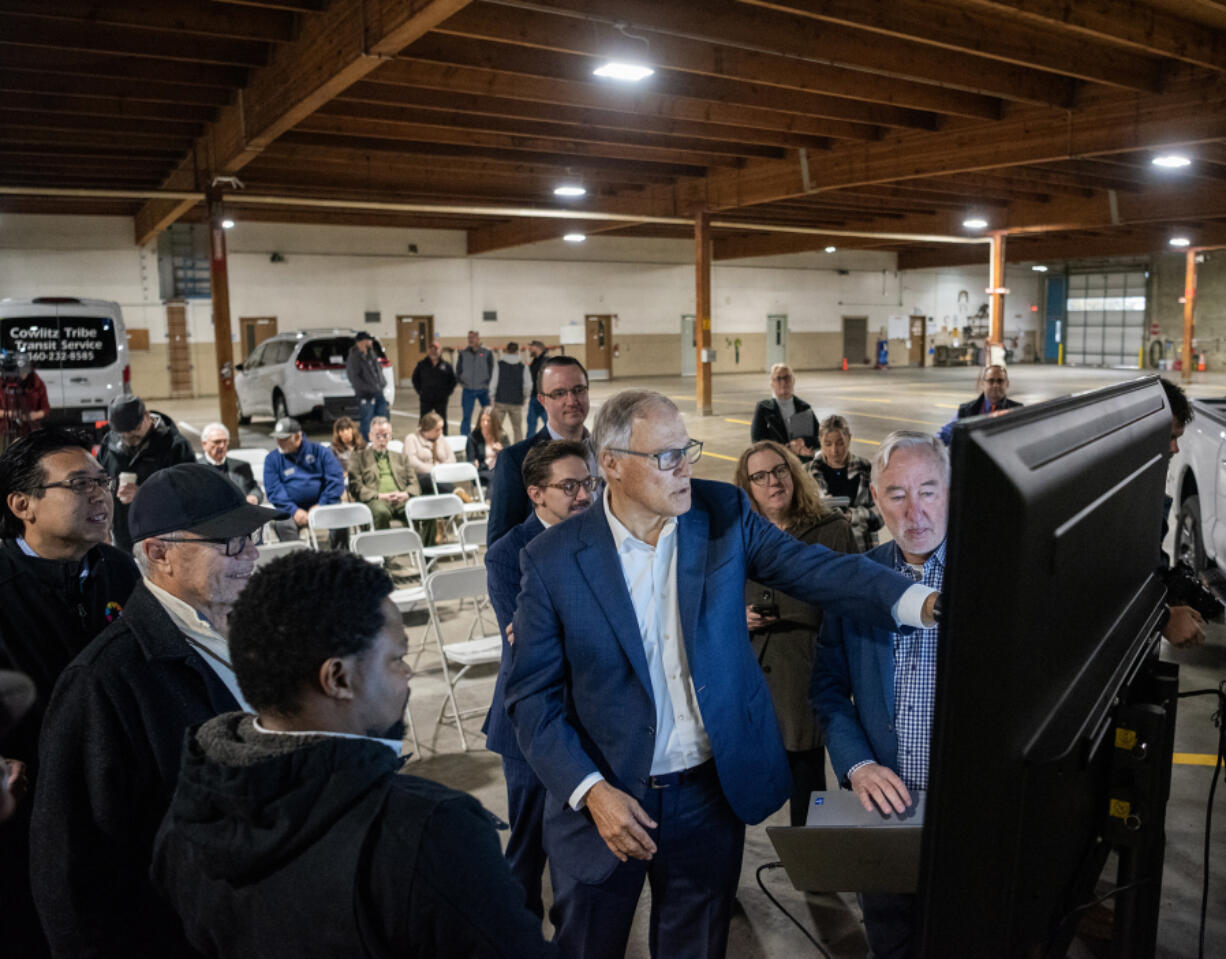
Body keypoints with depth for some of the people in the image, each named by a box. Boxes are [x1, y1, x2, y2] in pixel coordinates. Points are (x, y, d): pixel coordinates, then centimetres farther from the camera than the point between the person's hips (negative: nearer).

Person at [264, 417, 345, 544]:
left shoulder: (319, 450, 7)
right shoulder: (272, 459, 10)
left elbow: (336, 478, 0)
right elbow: (274, 490, 0)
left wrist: (321, 506, -10)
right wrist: (294, 510, -14)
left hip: (322, 505, 0)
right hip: (292, 509, 1)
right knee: (282, 524, -33)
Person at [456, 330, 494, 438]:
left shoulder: (487, 353, -1)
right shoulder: (463, 353, 4)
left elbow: (491, 371, 1)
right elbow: (458, 370, 10)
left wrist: (487, 384, -6)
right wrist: (462, 383, 0)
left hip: (483, 390, -1)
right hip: (467, 390, 1)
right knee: (466, 417, 2)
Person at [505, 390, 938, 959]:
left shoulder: (723, 516, -5)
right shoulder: (553, 559, -13)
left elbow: (814, 569, -14)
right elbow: (532, 695, -9)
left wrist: (924, 603, -29)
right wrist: (592, 792, -17)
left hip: (712, 794, 2)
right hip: (602, 799, -2)